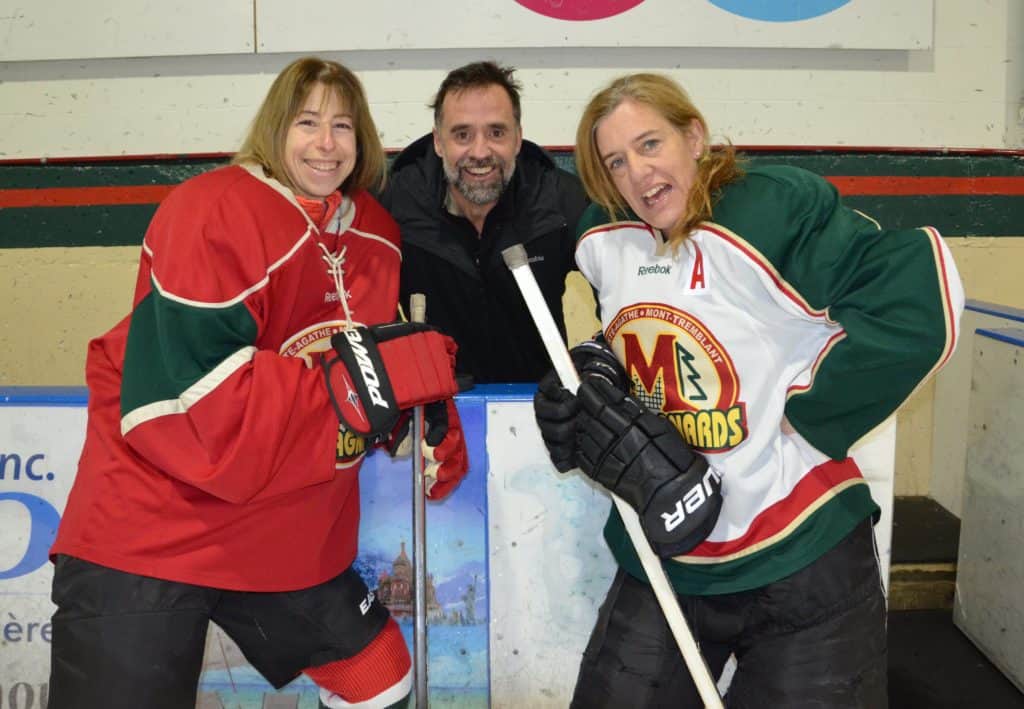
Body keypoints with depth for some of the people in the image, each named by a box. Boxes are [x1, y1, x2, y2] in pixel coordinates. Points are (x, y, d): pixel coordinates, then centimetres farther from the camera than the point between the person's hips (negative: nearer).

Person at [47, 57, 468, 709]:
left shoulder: (378, 233, 3)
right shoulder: (209, 215, -19)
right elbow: (187, 408, -27)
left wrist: (426, 399, -8)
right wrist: (354, 383, -28)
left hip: (295, 541, 7)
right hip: (147, 538, -6)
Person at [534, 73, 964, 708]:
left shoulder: (776, 211, -18)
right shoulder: (605, 240, 2)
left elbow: (920, 300, -24)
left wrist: (807, 418, -18)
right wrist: (592, 383, -1)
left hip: (800, 559, -5)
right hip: (660, 558, 6)